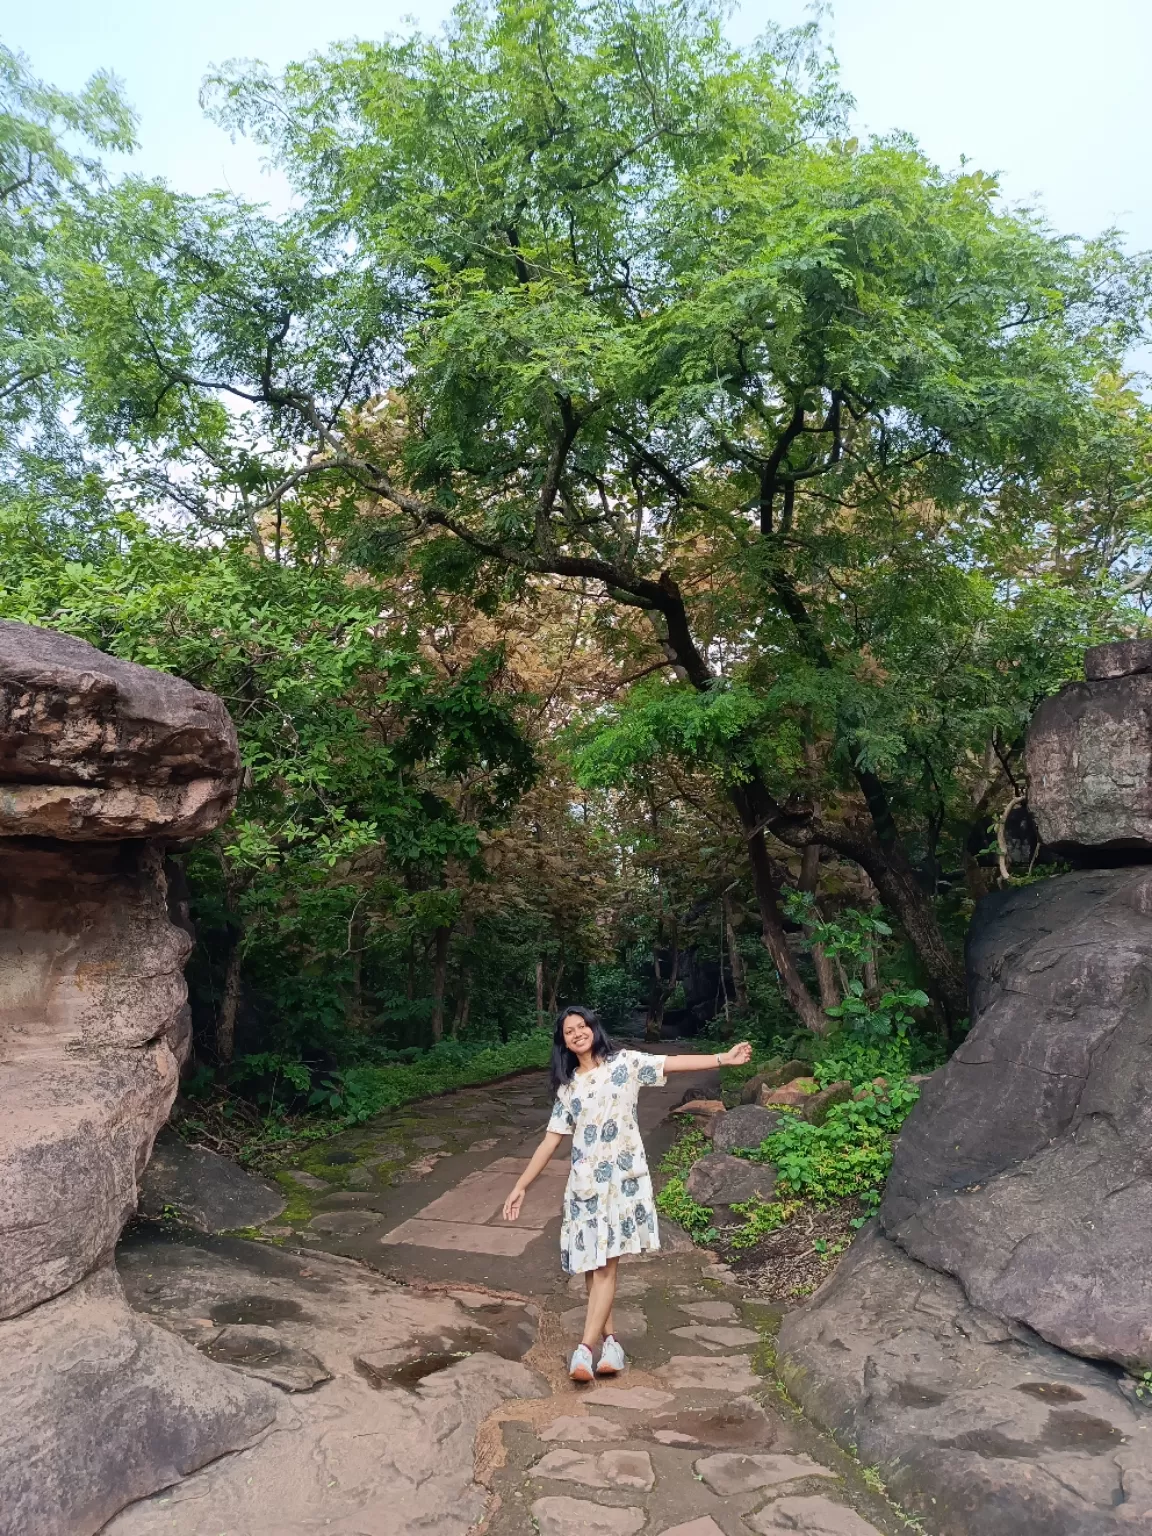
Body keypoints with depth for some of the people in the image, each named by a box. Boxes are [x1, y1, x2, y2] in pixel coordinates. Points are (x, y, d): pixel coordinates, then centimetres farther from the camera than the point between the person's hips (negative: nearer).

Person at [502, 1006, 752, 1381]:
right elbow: (550, 1141, 12)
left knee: (605, 1264, -7)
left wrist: (723, 1058, -16)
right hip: (584, 1182, 4)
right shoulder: (568, 1086, 11)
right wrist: (520, 1186, 9)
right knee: (589, 1265, 5)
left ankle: (585, 1347, -5)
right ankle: (609, 1340, 18)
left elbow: (673, 1063, -6)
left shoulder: (624, 1063, 1)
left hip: (622, 1178, -4)